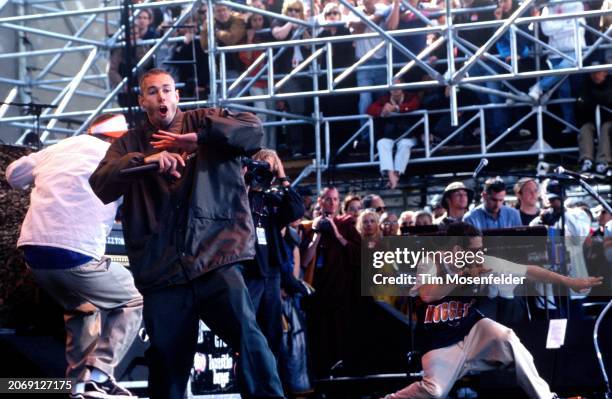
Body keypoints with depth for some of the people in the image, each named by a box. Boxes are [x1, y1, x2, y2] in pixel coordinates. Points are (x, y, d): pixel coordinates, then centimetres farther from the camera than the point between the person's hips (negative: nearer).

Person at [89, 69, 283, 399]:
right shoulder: (129, 144, 16)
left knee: (247, 336, -22)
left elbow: (253, 130, -3)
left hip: (215, 258, -2)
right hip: (162, 270, 2)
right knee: (167, 365, 4)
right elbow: (100, 186, -1)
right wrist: (144, 161, -18)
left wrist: (199, 137, -16)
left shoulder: (203, 122, 14)